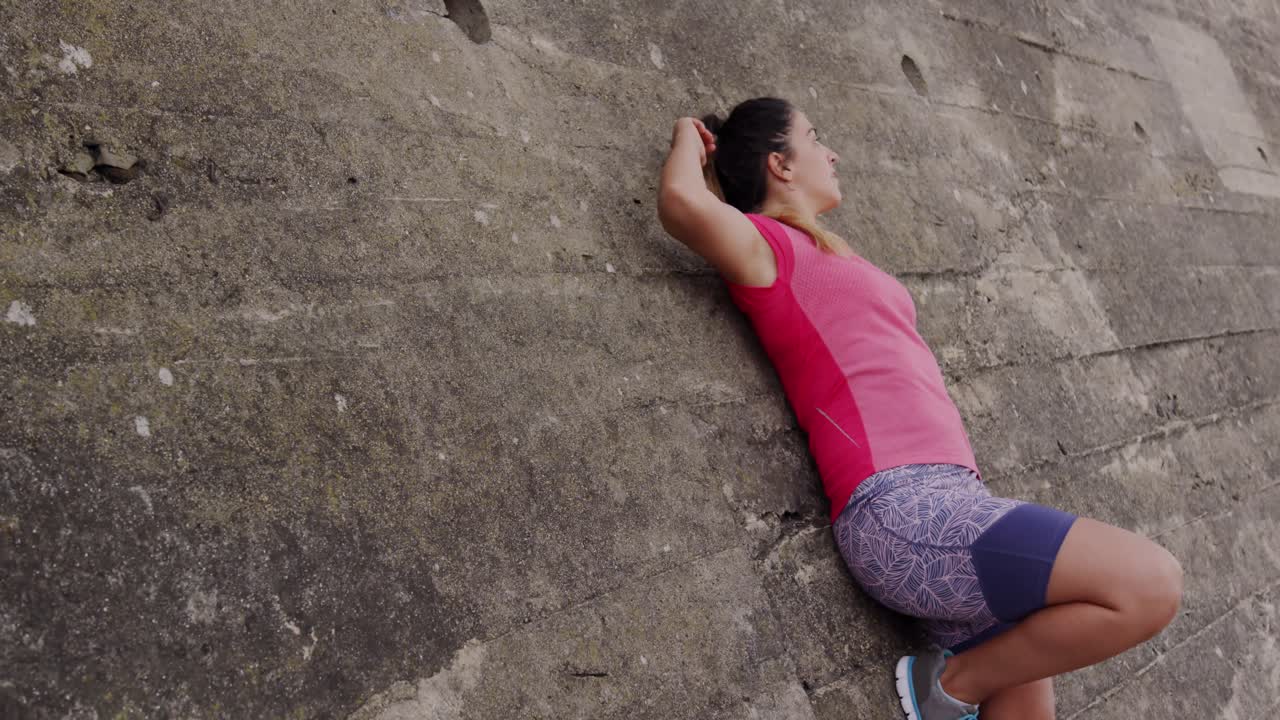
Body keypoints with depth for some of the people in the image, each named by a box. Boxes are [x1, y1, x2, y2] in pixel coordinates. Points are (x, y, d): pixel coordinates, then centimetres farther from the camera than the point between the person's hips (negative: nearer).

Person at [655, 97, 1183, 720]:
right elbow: (682, 202, -17)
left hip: (946, 501, 9)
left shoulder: (823, 257, 23)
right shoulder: (767, 244, -1)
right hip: (901, 508, -9)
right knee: (1151, 585, -16)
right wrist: (689, 137, 3)